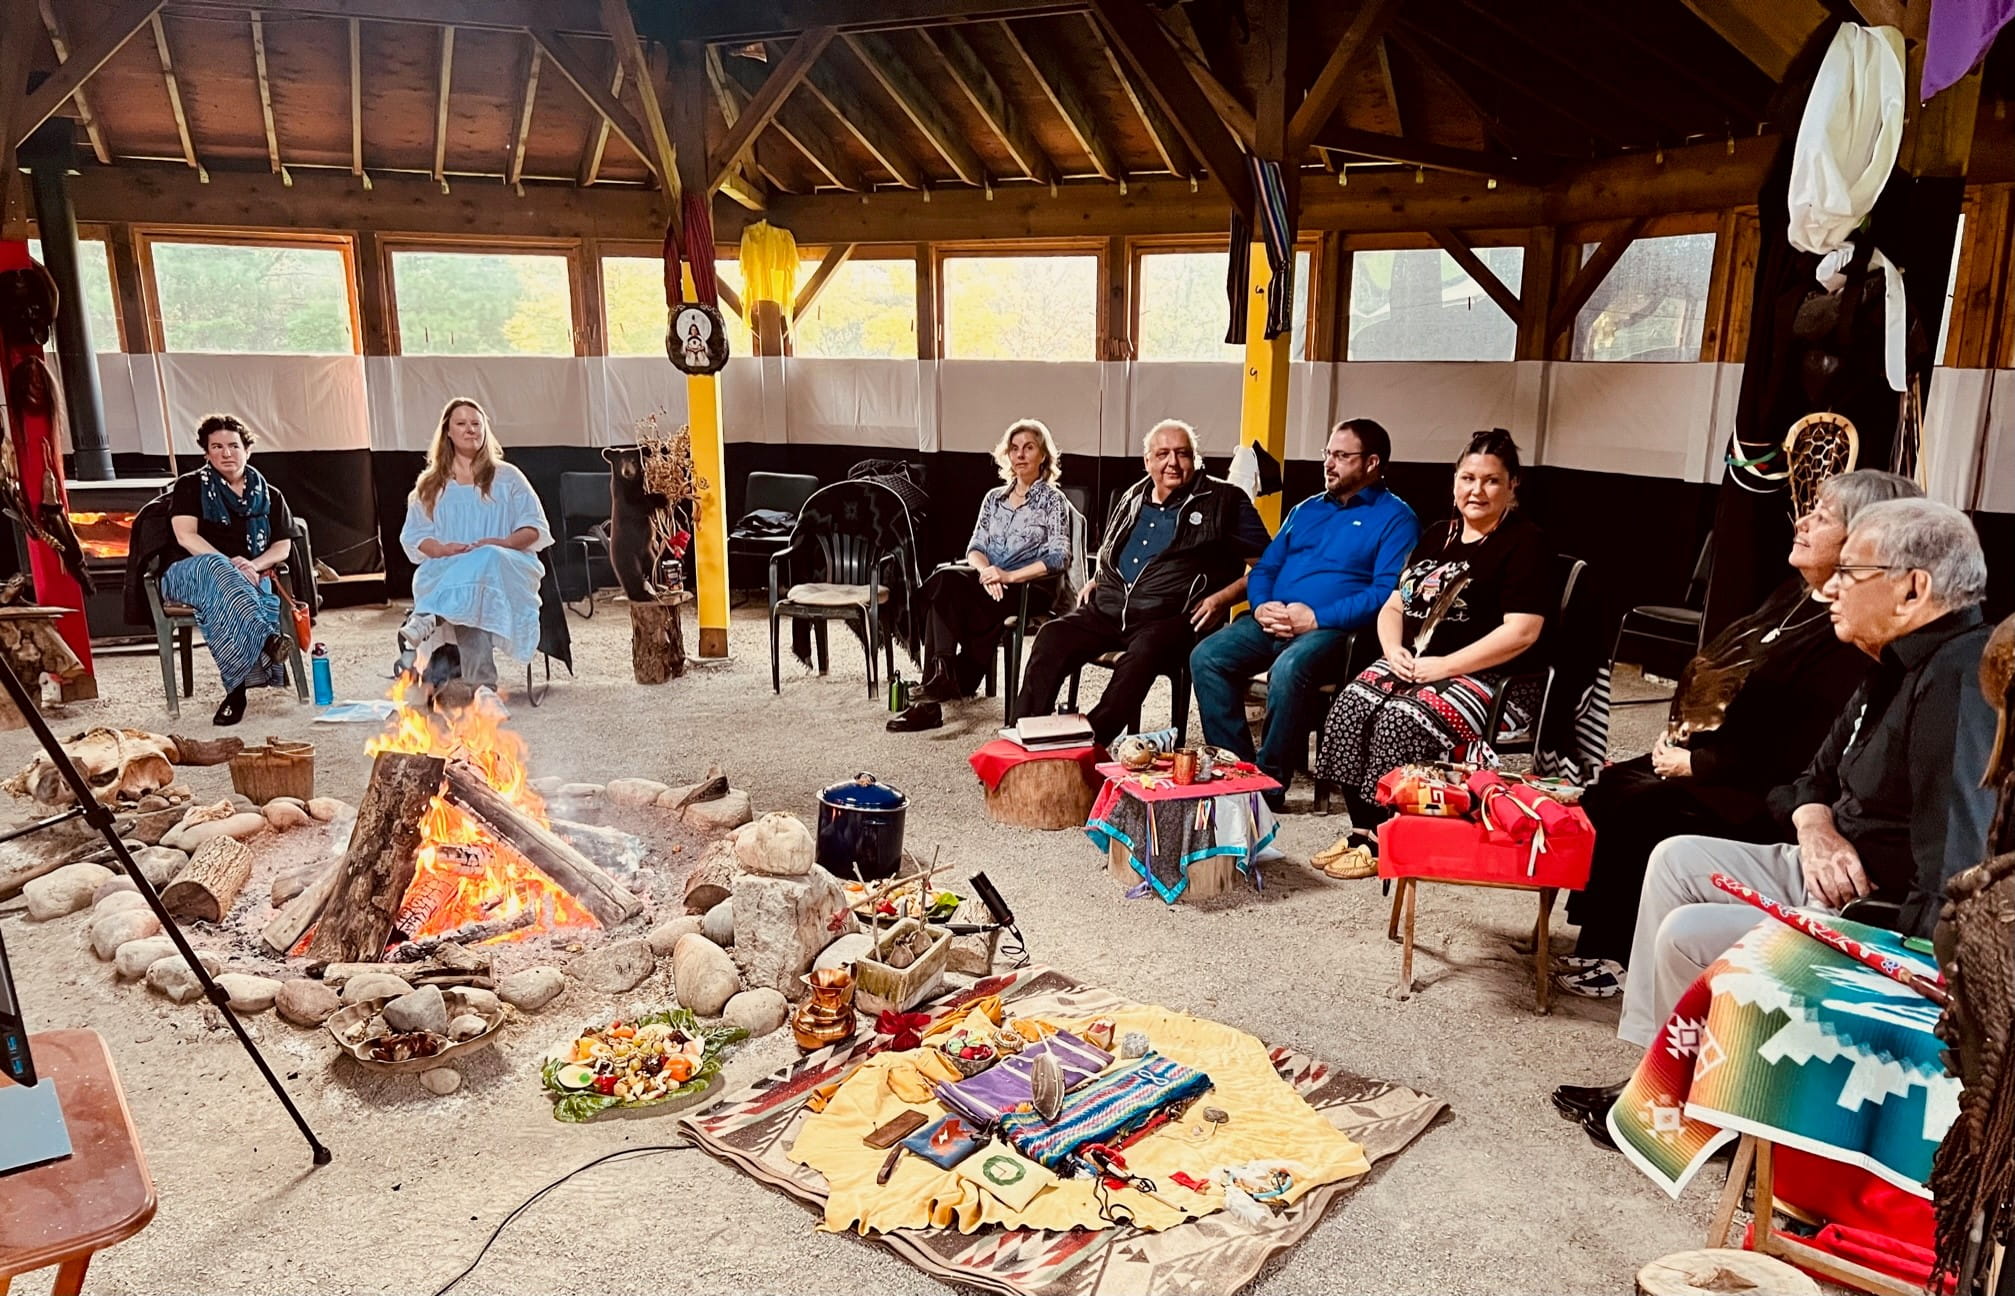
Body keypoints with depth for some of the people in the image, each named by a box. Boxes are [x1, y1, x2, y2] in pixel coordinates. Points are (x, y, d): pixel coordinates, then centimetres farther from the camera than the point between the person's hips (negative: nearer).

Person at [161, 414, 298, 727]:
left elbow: (283, 546, 10)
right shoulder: (190, 487, 11)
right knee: (215, 568, -40)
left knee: (228, 596, -37)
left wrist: (254, 565, -12)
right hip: (189, 573, -2)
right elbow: (185, 536, -4)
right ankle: (267, 640, -60)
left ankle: (237, 689, -45)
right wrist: (230, 564, -19)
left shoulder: (268, 496, 18)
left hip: (249, 577, 2)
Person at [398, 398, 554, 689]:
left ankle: (425, 620, -59)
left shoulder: (507, 477, 18)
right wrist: (443, 549, -9)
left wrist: (503, 543, -12)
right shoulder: (430, 485, 21)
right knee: (468, 601, -38)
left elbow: (534, 527, 11)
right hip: (446, 570, 1)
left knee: (485, 561, -41)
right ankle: (481, 684, -53)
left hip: (503, 565, -1)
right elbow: (414, 537, 15)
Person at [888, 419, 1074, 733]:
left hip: (1030, 588, -5)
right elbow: (975, 546, 12)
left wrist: (1009, 576, -19)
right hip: (989, 583, 5)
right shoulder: (994, 497, 21)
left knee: (945, 584, -31)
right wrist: (986, 571, -13)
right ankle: (943, 680, -34)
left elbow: (1059, 558, -7)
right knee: (946, 580, -31)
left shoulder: (1053, 500, 5)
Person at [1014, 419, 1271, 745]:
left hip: (1171, 618, -5)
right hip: (1107, 608, 5)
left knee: (1142, 655, -37)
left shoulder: (1224, 501, 5)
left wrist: (1222, 599, -10)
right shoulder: (1132, 499, 21)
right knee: (1052, 637, -19)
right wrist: (1095, 581, 17)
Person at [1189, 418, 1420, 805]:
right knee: (1206, 657, -18)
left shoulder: (1395, 518, 2)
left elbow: (1388, 592, -11)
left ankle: (1271, 782, -21)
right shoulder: (1306, 509, 24)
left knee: (1288, 670, -37)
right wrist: (1262, 605, -2)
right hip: (1272, 623, 7)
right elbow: (1264, 567, 22)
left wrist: (1316, 618, -18)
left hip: (1333, 629, -6)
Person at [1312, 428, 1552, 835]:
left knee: (1403, 719, -31)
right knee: (1352, 703, -20)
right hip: (1409, 664, 7)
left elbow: (1520, 633, -14)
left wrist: (1445, 665, -17)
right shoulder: (1438, 535, 19)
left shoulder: (1525, 542, -3)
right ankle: (1363, 830, -13)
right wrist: (1394, 649, -2)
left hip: (1479, 675, -6)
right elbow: (1394, 606, 19)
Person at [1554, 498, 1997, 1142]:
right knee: (1678, 859, 7)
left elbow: (1954, 878, -32)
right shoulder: (1902, 667, 9)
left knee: (1688, 936, -18)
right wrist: (1815, 829, -6)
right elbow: (1817, 776, 15)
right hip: (1841, 873, 10)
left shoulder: (1961, 683, -25)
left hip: (1891, 924, -10)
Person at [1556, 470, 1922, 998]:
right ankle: (1599, 942, 7)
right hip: (1696, 757, 9)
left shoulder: (1850, 639, -22)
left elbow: (1788, 756, -24)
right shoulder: (1795, 596, 8)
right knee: (1602, 788, -1)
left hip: (1749, 799, -9)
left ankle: (1612, 957, -1)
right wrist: (1677, 735, 5)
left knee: (1628, 810, -20)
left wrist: (1693, 763, -16)